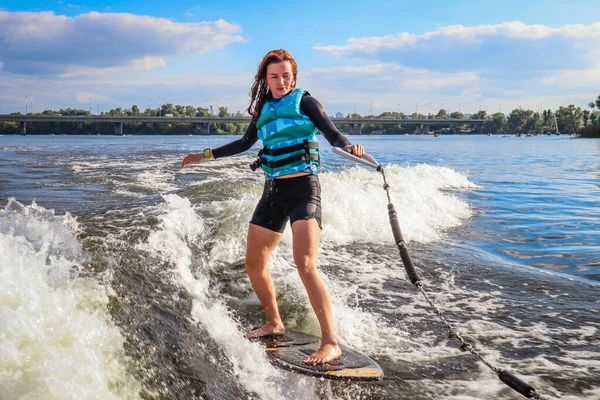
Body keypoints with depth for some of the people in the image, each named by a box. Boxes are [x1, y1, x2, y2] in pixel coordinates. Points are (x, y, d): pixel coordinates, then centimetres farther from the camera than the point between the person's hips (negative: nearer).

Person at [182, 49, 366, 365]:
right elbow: (245, 142, 29)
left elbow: (332, 134, -11)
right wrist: (207, 155, 32)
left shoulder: (304, 102, 0)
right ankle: (275, 324, 26)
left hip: (303, 187, -7)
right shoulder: (264, 109, 16)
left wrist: (349, 147, -34)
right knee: (254, 263, 6)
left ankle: (331, 343, -21)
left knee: (305, 264, -22)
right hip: (273, 190, 7)